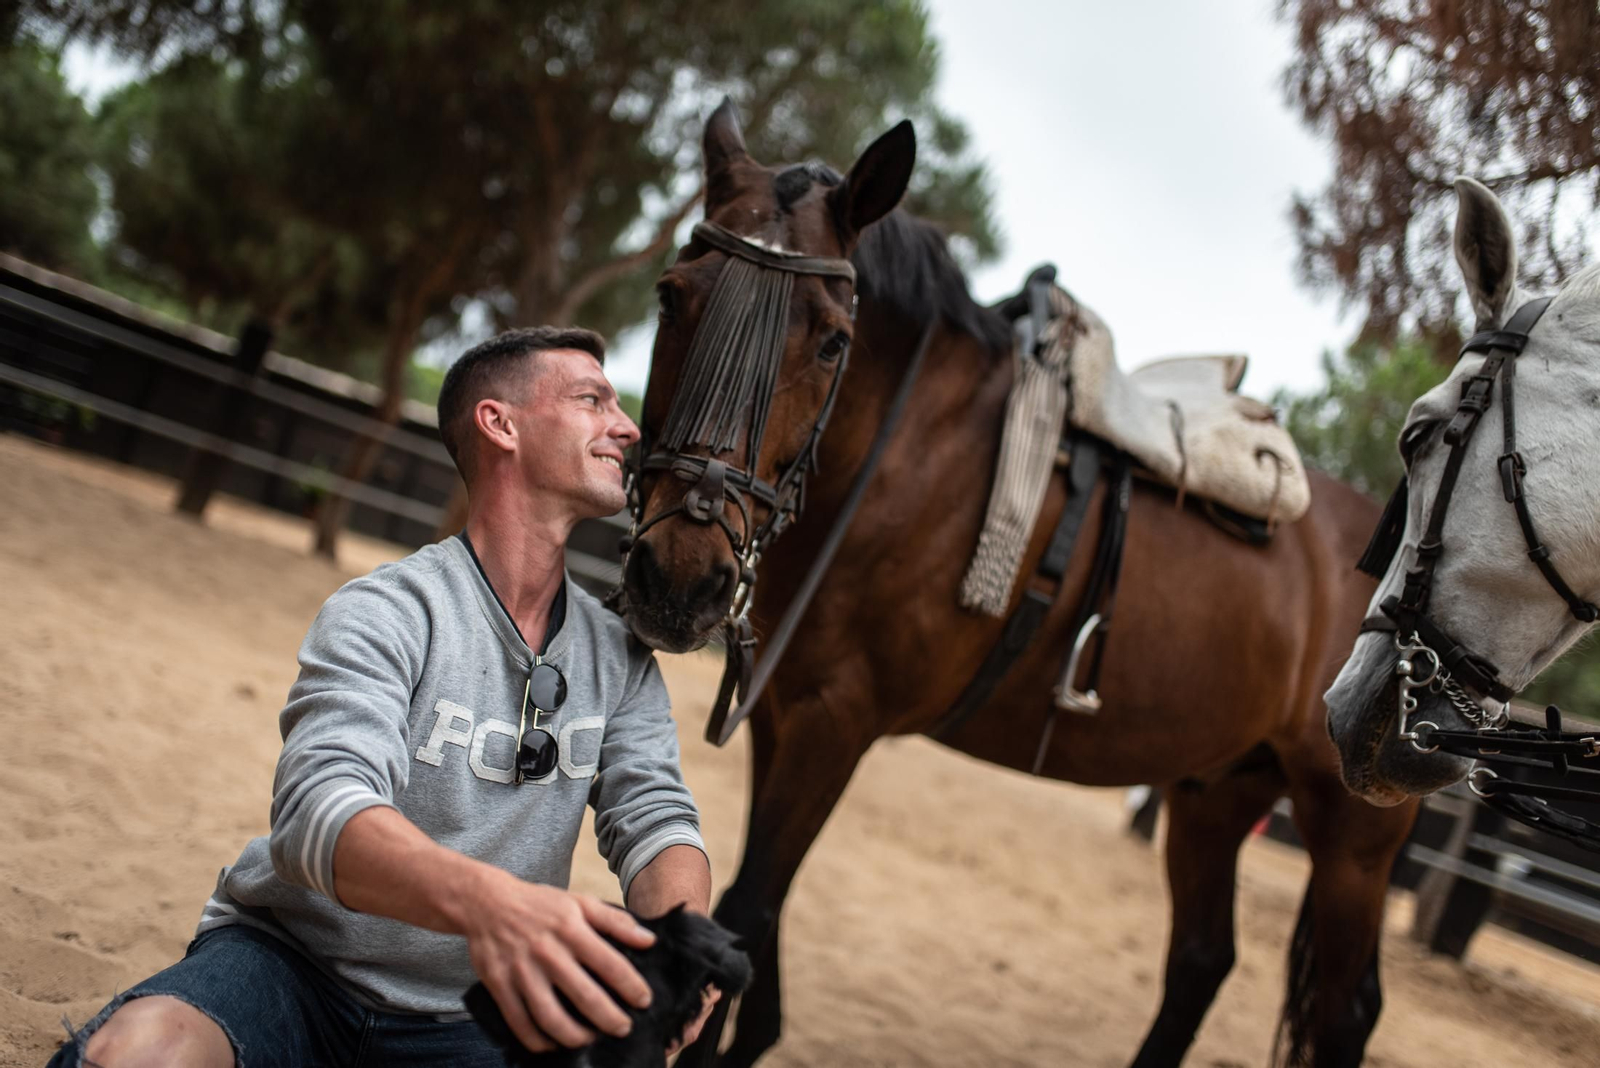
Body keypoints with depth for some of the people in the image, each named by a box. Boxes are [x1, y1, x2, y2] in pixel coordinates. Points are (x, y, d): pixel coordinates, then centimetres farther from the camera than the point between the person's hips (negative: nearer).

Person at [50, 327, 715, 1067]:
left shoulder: (620, 658, 6)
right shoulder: (384, 614, -12)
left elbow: (654, 818, -2)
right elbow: (318, 810, -27)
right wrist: (482, 898, -49)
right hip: (291, 960, -5)